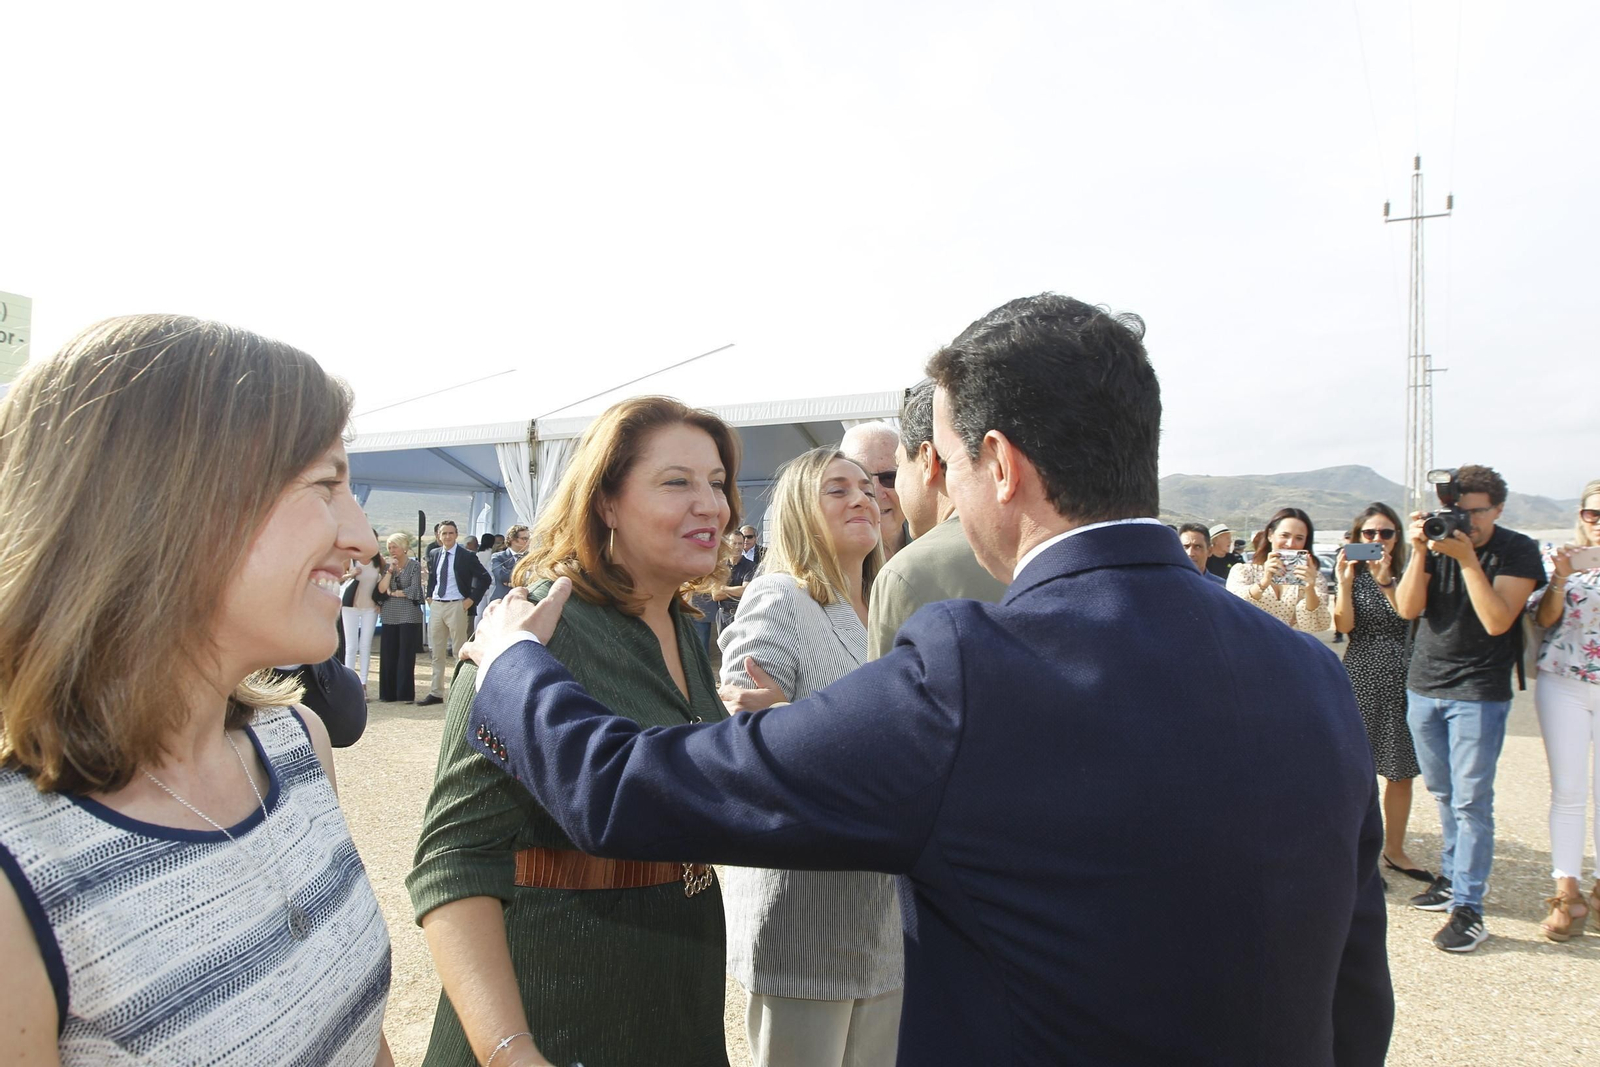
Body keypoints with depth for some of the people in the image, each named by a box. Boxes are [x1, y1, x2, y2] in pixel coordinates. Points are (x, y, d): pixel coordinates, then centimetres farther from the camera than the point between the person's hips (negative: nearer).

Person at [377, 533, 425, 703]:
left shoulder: (414, 566, 1)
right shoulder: (387, 566, 13)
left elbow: (414, 590, -8)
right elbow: (381, 589, 1)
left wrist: (393, 593, -1)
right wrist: (390, 570, -6)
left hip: (409, 615, -4)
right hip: (390, 616, 4)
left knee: (406, 656, -3)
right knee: (388, 655, 3)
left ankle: (405, 693, 1)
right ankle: (389, 693, 9)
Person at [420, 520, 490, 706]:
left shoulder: (466, 556, -7)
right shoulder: (434, 556, 10)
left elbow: (485, 578, -7)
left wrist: (471, 599, -10)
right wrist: (429, 596, 12)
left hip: (456, 607, -6)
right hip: (436, 606, 6)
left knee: (459, 652, -1)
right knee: (437, 652, 12)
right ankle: (436, 693, 21)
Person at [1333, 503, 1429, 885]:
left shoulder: (1406, 574, 8)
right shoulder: (1351, 574, 3)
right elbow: (1344, 625, -10)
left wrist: (1385, 581, -15)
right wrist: (1344, 581, -18)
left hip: (1403, 679, 3)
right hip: (1362, 678, -3)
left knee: (1401, 771, 9)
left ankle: (1394, 849, 24)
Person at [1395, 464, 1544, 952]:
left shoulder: (1518, 551, -8)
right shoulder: (1434, 540, 2)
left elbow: (1497, 621, -19)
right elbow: (1408, 608, -7)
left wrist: (1467, 559, -24)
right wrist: (1419, 553, -18)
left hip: (1479, 692, -4)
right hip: (1423, 685, 5)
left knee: (1471, 800, -4)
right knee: (1444, 793, 16)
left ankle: (1468, 908, 2)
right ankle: (1452, 878, 31)